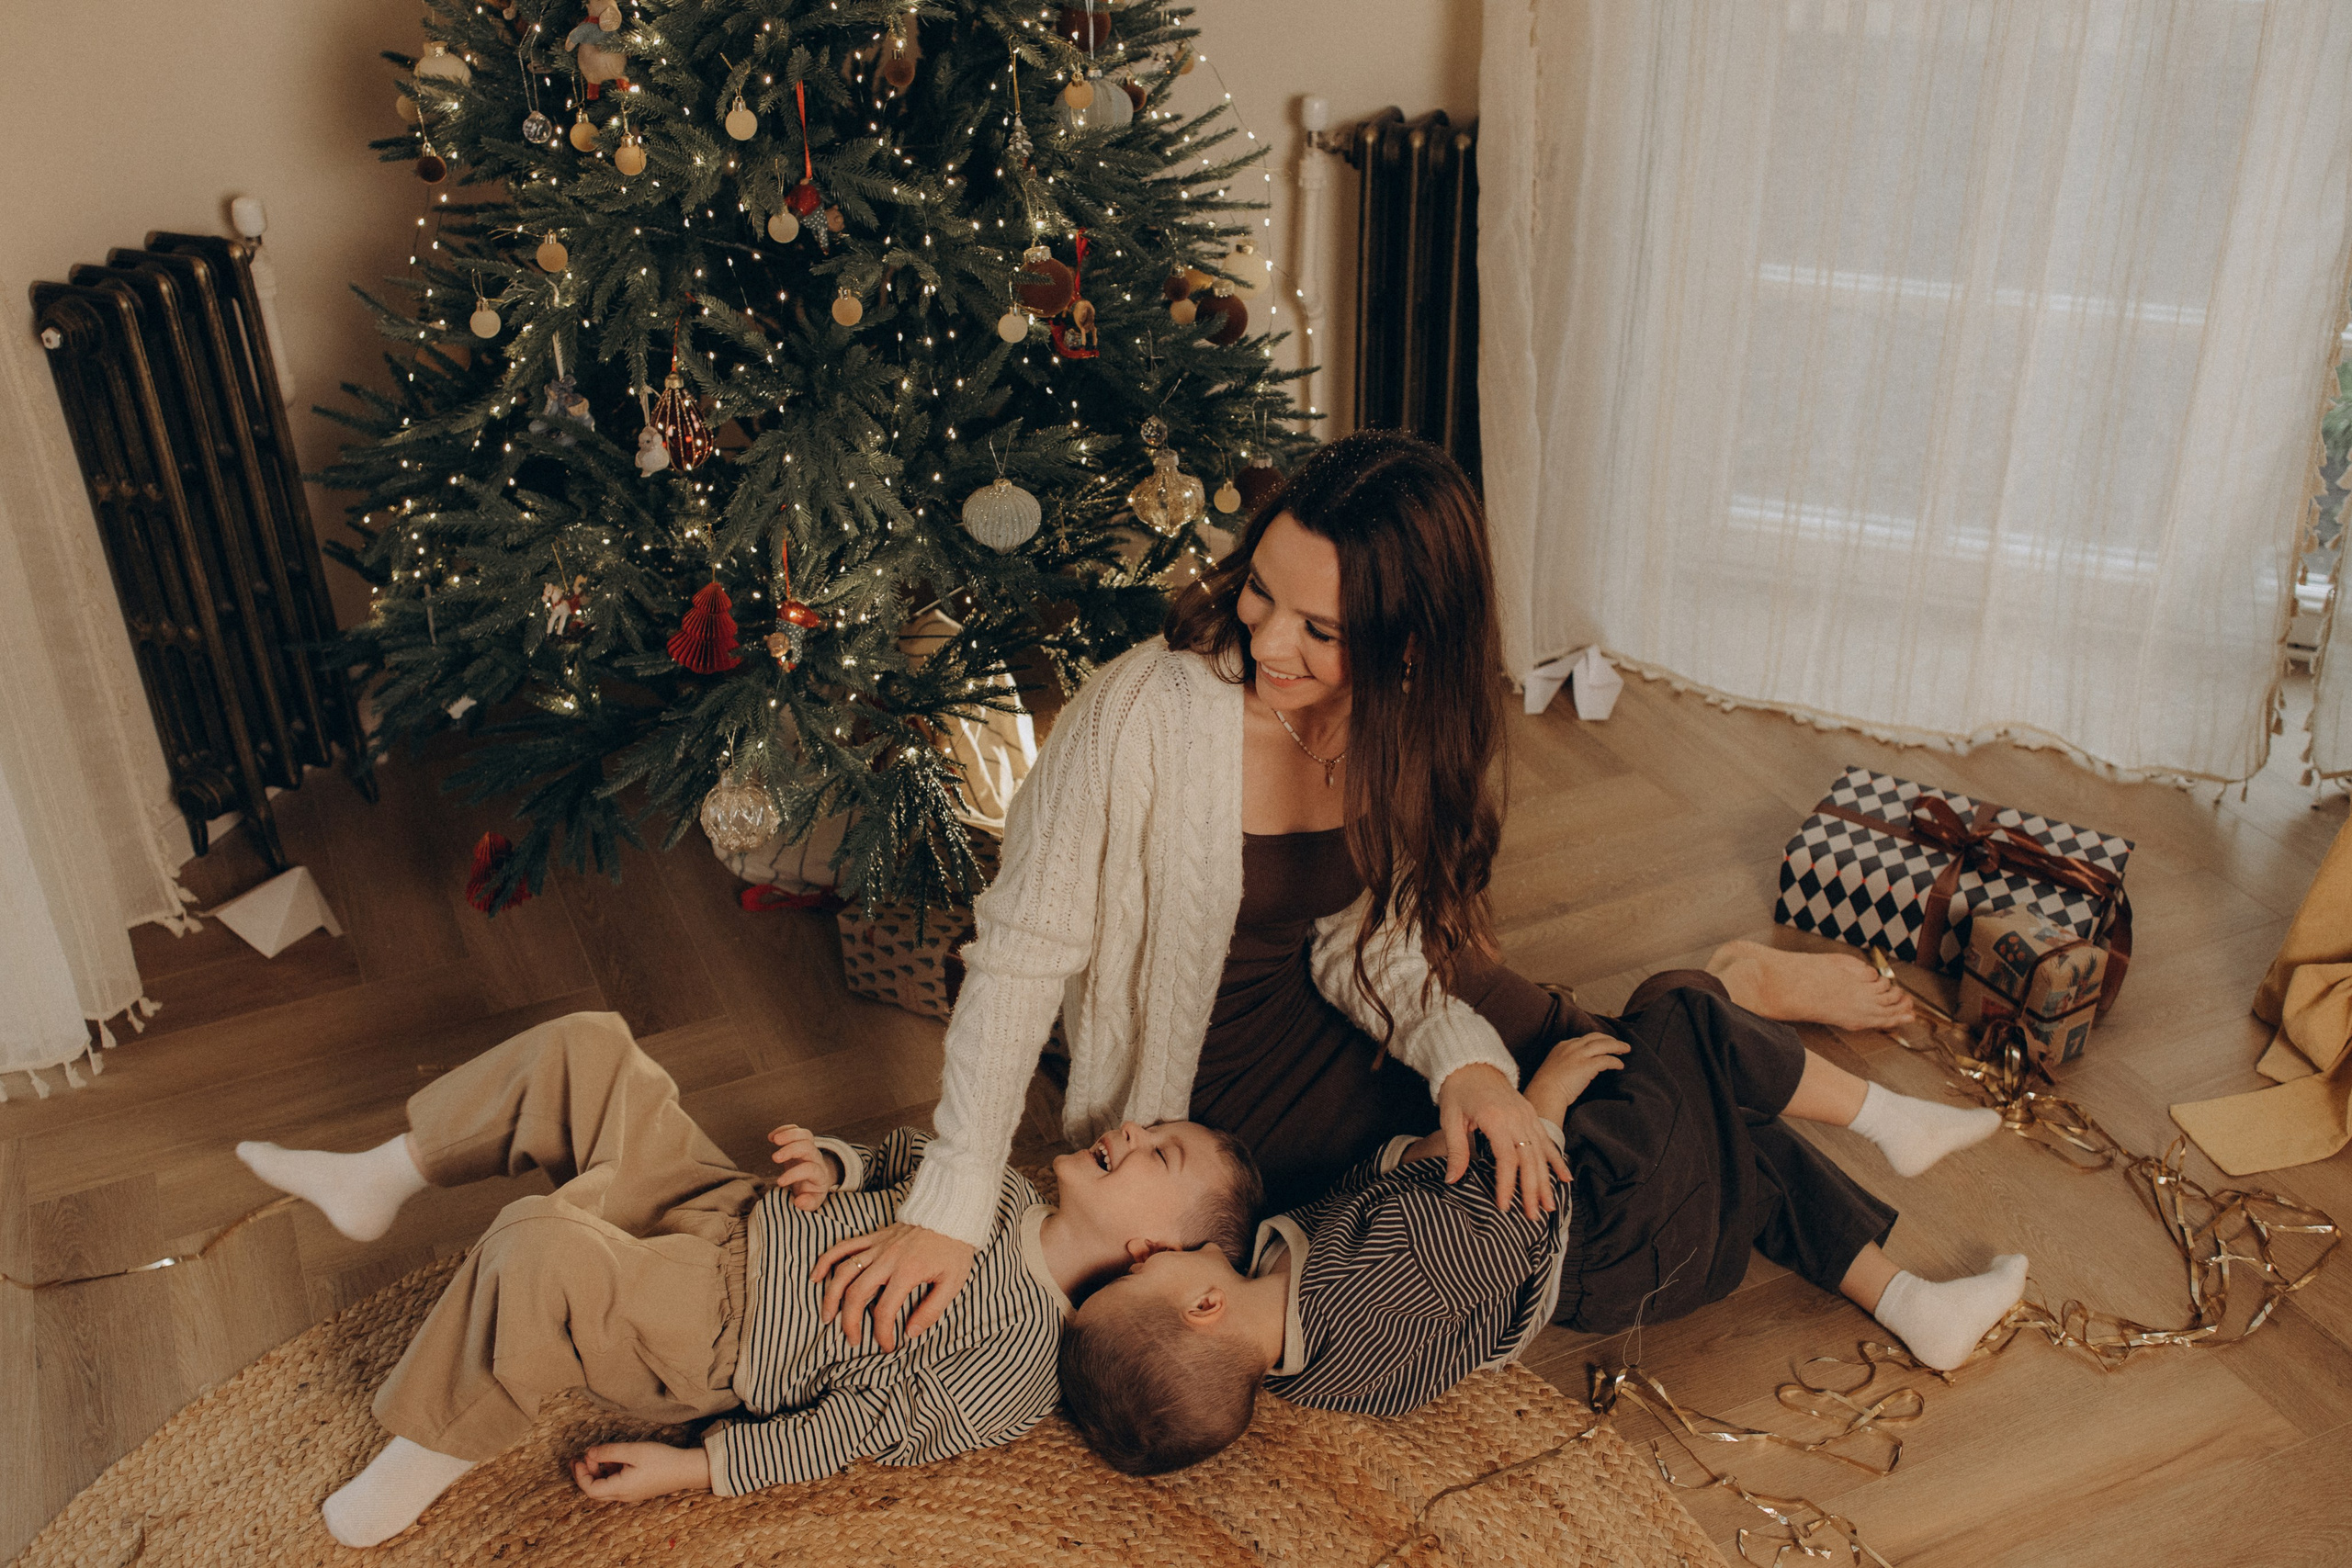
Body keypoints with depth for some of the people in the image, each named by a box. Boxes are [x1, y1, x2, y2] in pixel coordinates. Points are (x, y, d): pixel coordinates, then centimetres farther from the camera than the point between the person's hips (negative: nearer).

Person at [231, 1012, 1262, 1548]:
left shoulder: (1025, 1355, -17)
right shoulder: (1008, 1193, 4)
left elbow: (876, 1422, -18)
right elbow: (902, 1162, 19)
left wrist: (689, 1469, -18)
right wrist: (830, 1164, -4)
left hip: (706, 1335, -9)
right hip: (727, 1214, 9)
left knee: (535, 1245, -37)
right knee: (585, 1046, 3)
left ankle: (432, 1455, -10)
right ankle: (375, 1183, 18)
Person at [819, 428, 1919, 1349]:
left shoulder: (1402, 719, -13)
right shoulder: (1147, 715, -32)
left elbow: (1370, 943, -7)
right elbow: (1023, 951, -29)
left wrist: (1470, 1062, -27)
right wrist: (950, 1205, -34)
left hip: (1320, 1007, 5)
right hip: (1207, 1087, -5)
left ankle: (1737, 990, 34)